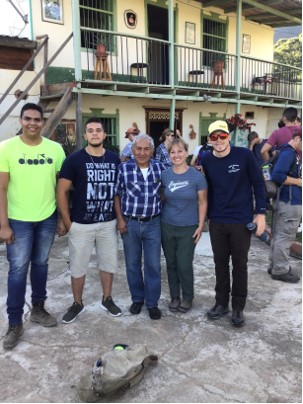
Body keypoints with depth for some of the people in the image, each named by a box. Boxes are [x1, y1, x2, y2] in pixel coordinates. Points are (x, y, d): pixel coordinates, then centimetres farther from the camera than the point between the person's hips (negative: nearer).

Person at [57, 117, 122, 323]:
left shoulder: (115, 159, 2)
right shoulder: (74, 159, -8)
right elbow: (61, 191, -6)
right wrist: (67, 221, -7)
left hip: (109, 223, 3)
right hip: (81, 224, -3)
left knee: (109, 263, 15)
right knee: (78, 266, 9)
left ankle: (107, 299, 35)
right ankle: (77, 304, 29)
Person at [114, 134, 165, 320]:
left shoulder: (160, 168, 0)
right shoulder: (123, 168, -6)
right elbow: (116, 195, 1)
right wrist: (120, 219, -5)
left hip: (153, 223, 1)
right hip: (130, 223, -1)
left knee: (153, 264, 5)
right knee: (132, 263, 11)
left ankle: (152, 302, 20)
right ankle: (137, 298, 30)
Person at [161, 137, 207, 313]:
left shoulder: (197, 176, -9)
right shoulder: (165, 175, -2)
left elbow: (202, 202, -3)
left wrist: (200, 225, -6)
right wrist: (159, 220, 6)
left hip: (188, 228, -3)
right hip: (167, 226, 3)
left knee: (184, 265, -1)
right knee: (171, 264, 11)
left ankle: (188, 297, 22)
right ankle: (175, 296, 29)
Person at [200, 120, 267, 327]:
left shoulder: (244, 155, -10)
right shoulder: (206, 160, -1)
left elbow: (258, 184, -4)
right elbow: (207, 189, 8)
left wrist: (261, 213, -8)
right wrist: (205, 215, 7)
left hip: (242, 221, -3)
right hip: (217, 222, 3)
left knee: (240, 264, 9)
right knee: (220, 263, 13)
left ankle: (238, 307, 24)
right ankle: (221, 302, 30)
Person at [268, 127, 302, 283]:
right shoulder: (288, 152, -16)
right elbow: (277, 176, -26)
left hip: (288, 200, 10)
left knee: (279, 235, 15)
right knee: (285, 237, -1)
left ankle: (275, 266, 25)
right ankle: (281, 270, 9)